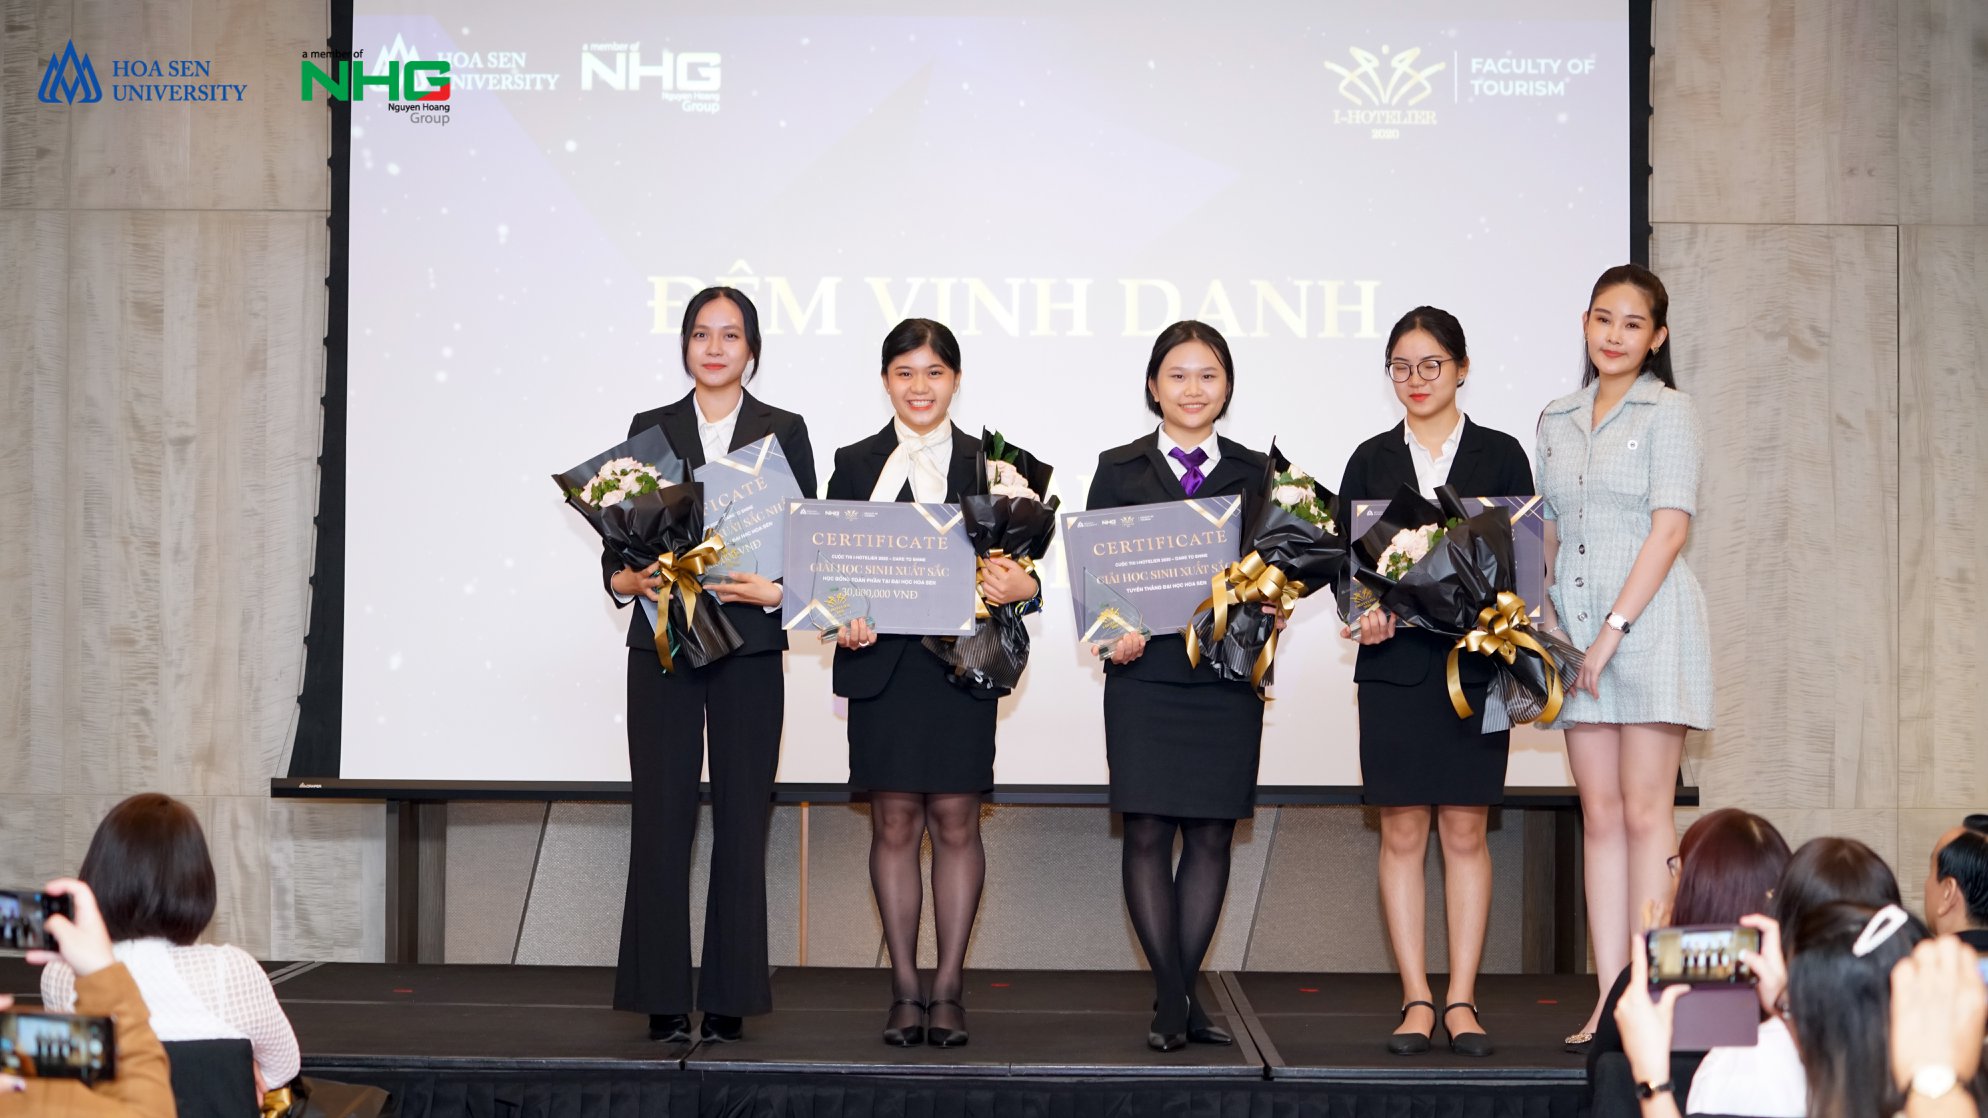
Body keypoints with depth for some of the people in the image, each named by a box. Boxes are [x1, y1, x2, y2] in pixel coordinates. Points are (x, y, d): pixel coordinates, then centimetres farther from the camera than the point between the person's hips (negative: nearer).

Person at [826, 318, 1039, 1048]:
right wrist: (842, 619, -13)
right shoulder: (855, 464, 8)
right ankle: (905, 990, 11)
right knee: (894, 824, 3)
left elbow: (1017, 568, 3)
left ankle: (948, 989, 9)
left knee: (955, 822, 2)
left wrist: (1017, 588, -19)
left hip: (962, 663, 0)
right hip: (881, 664, 1)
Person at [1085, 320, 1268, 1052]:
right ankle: (1176, 1000, 2)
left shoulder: (1254, 475, 11)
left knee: (1212, 835, 2)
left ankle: (1175, 998, 11)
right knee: (1147, 833, -4)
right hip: (1145, 675, -1)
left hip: (1228, 675, 2)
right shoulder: (1119, 470, 7)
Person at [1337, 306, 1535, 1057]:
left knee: (1465, 832, 1)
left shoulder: (1500, 455, 5)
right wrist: (1362, 618, -11)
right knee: (1402, 834, 1)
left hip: (1474, 663, -1)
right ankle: (1417, 1002, 6)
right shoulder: (1372, 460, 9)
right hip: (1395, 665, 1)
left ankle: (1461, 1002, 6)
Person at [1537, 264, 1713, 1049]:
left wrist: (1613, 630, -14)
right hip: (1577, 627, 5)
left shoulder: (1668, 412, -2)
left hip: (1649, 623, -5)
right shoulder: (1557, 422, 16)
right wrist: (1548, 618, 2)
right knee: (1600, 814, 4)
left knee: (1645, 813, -6)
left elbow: (1670, 527, -9)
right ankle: (1608, 1001, 5)